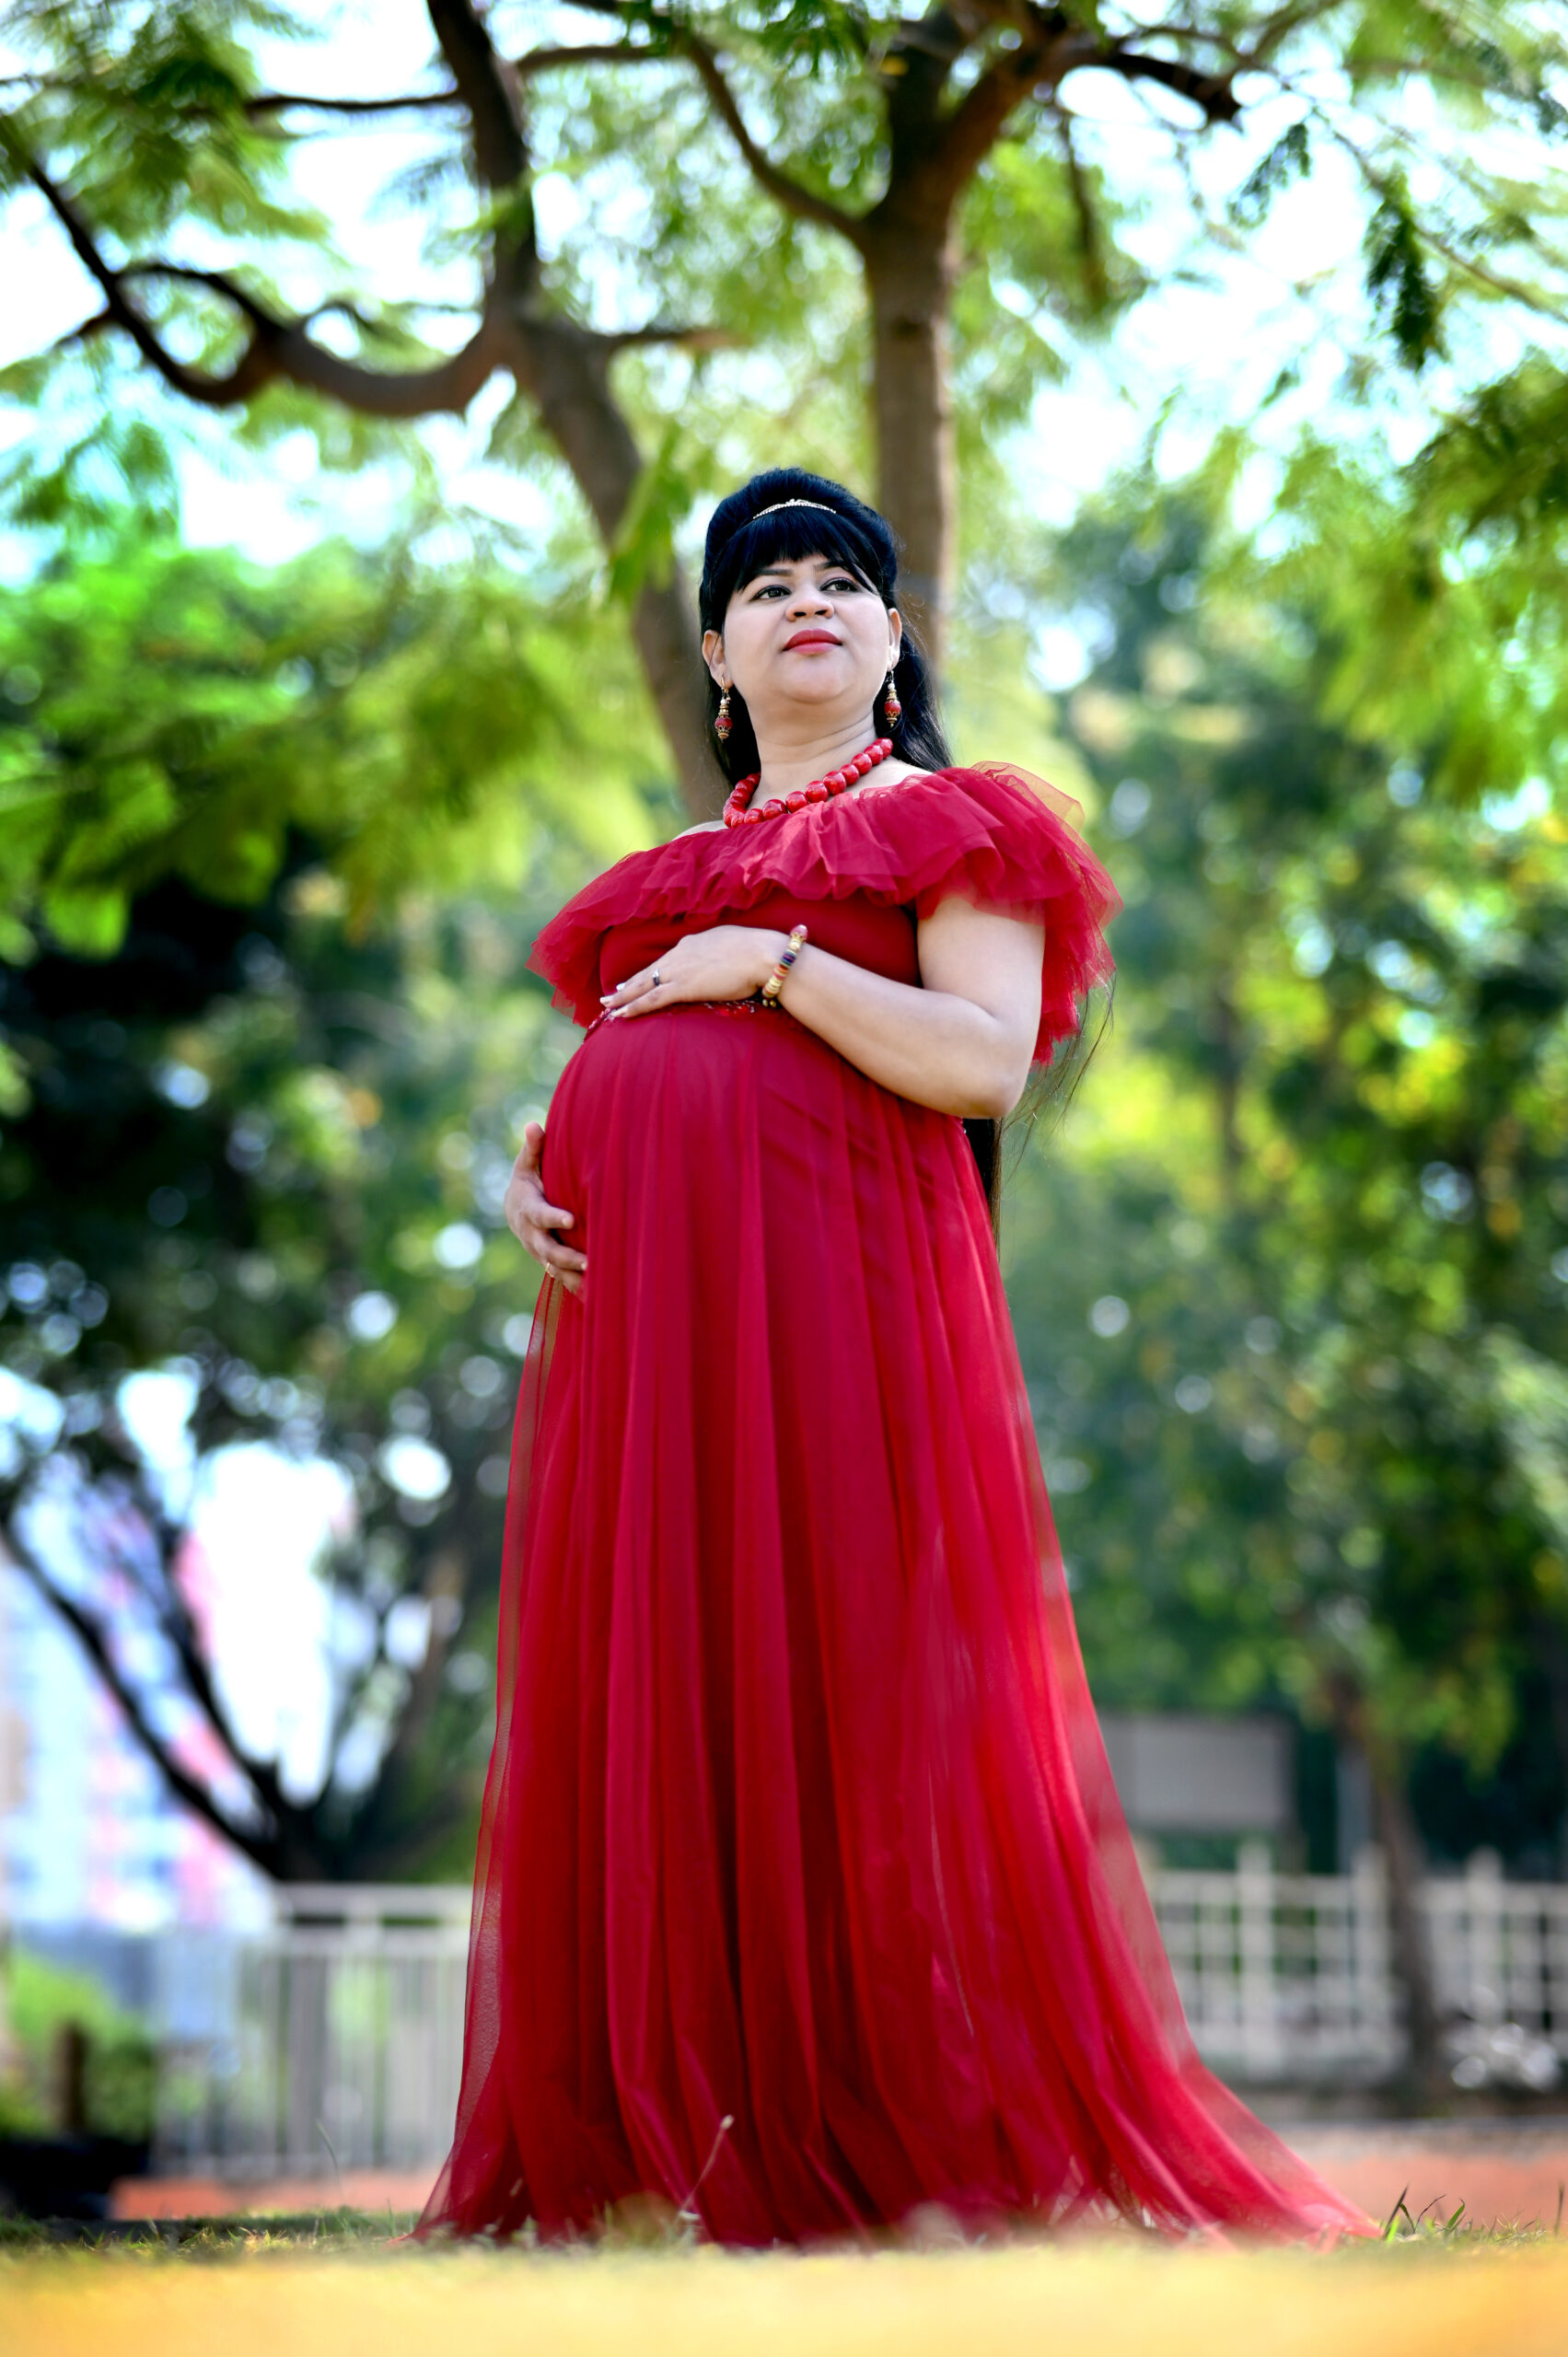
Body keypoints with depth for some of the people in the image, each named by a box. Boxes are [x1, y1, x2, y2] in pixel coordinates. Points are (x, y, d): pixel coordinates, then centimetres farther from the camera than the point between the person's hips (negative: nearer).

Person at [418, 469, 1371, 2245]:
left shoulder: (951, 817, 8)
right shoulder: (674, 871, 26)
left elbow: (991, 1060, -7)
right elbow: (606, 1075, 28)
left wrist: (774, 964, -9)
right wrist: (530, 1166, 7)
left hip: (838, 1273, -6)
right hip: (640, 1299, 6)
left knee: (853, 1681, -10)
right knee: (657, 1698, 1)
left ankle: (906, 2133, -5)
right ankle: (665, 2130, 5)